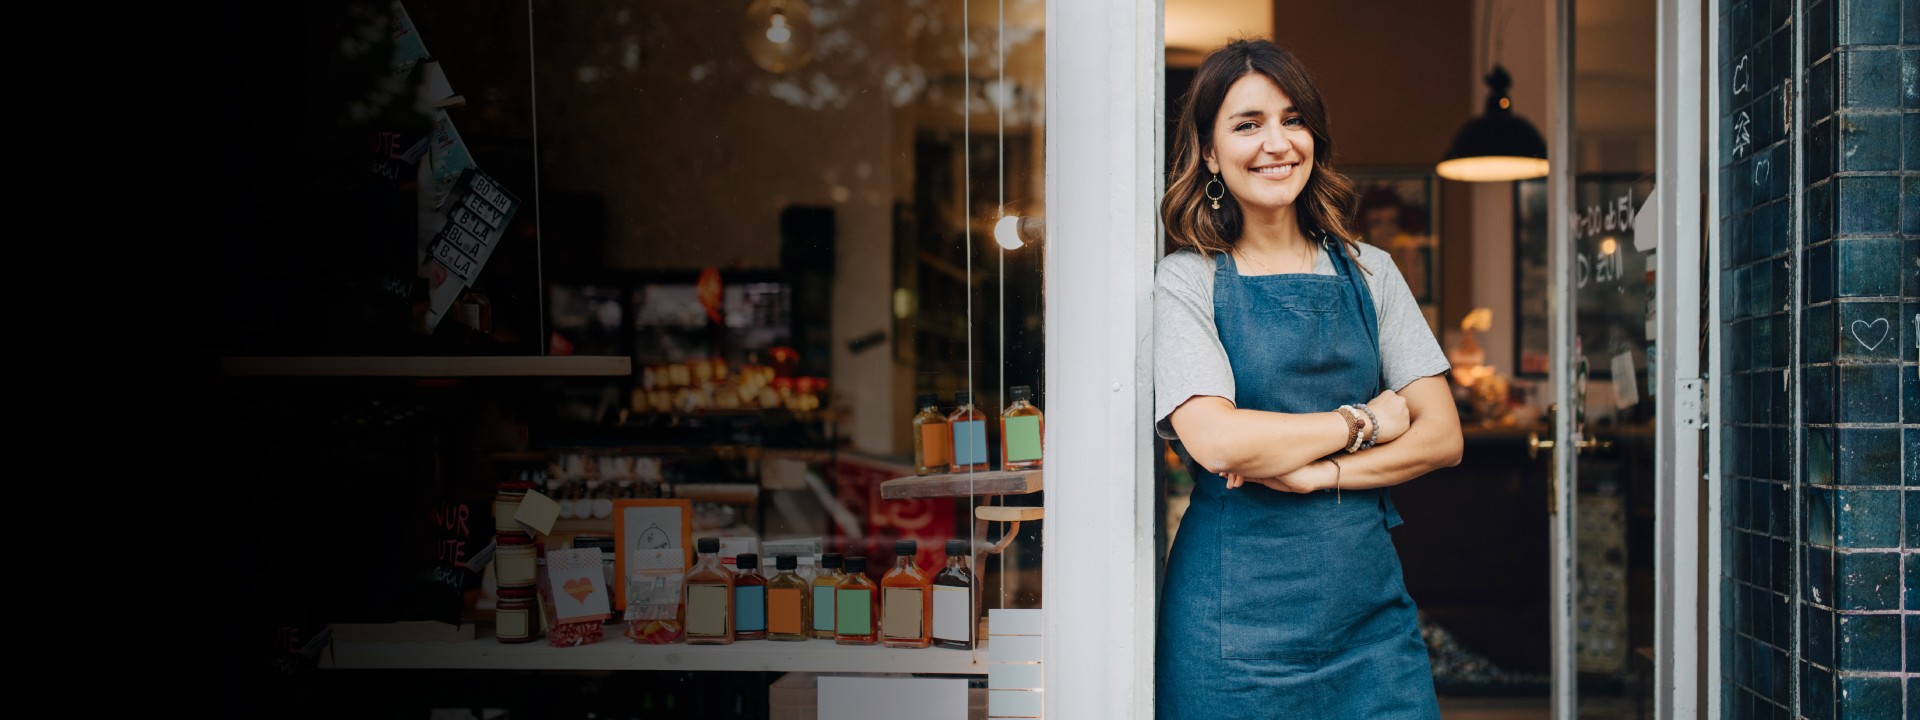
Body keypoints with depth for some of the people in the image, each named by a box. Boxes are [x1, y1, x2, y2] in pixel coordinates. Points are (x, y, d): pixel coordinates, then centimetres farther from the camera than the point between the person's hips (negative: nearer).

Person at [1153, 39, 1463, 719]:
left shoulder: (1366, 271, 10)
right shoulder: (1186, 281, -2)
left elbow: (1442, 436, 4)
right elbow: (1216, 441, -17)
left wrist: (1320, 472, -11)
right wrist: (1365, 420, -7)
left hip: (1368, 595, 4)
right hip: (1239, 606, -3)